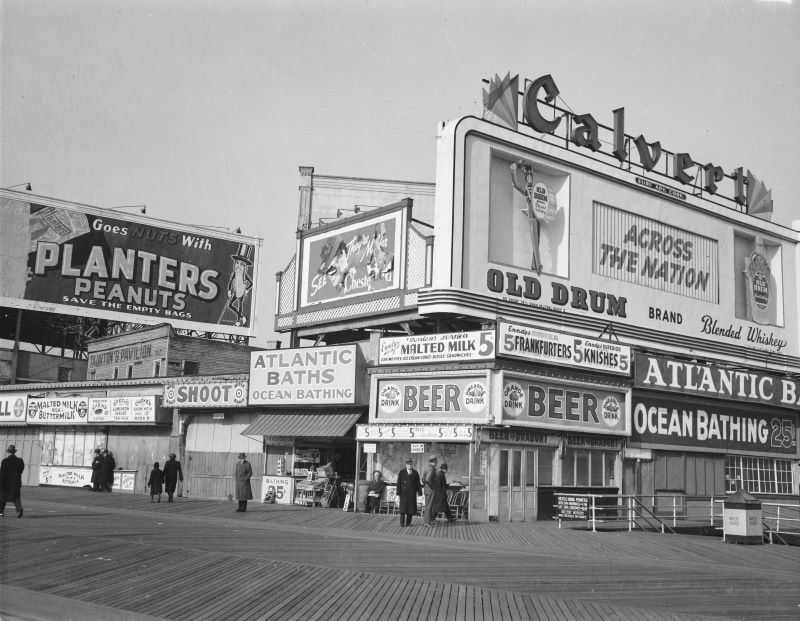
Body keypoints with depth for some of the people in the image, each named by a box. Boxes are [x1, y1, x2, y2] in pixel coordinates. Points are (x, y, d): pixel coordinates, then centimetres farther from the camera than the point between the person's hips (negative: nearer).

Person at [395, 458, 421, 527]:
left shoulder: (415, 473, 8)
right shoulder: (401, 473, 4)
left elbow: (418, 483, 7)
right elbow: (398, 483, 2)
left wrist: (419, 492, 0)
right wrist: (398, 493, -5)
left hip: (412, 494, 2)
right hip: (404, 493, -2)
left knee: (411, 508, 0)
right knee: (403, 508, -6)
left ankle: (408, 522, 8)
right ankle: (402, 522, -3)